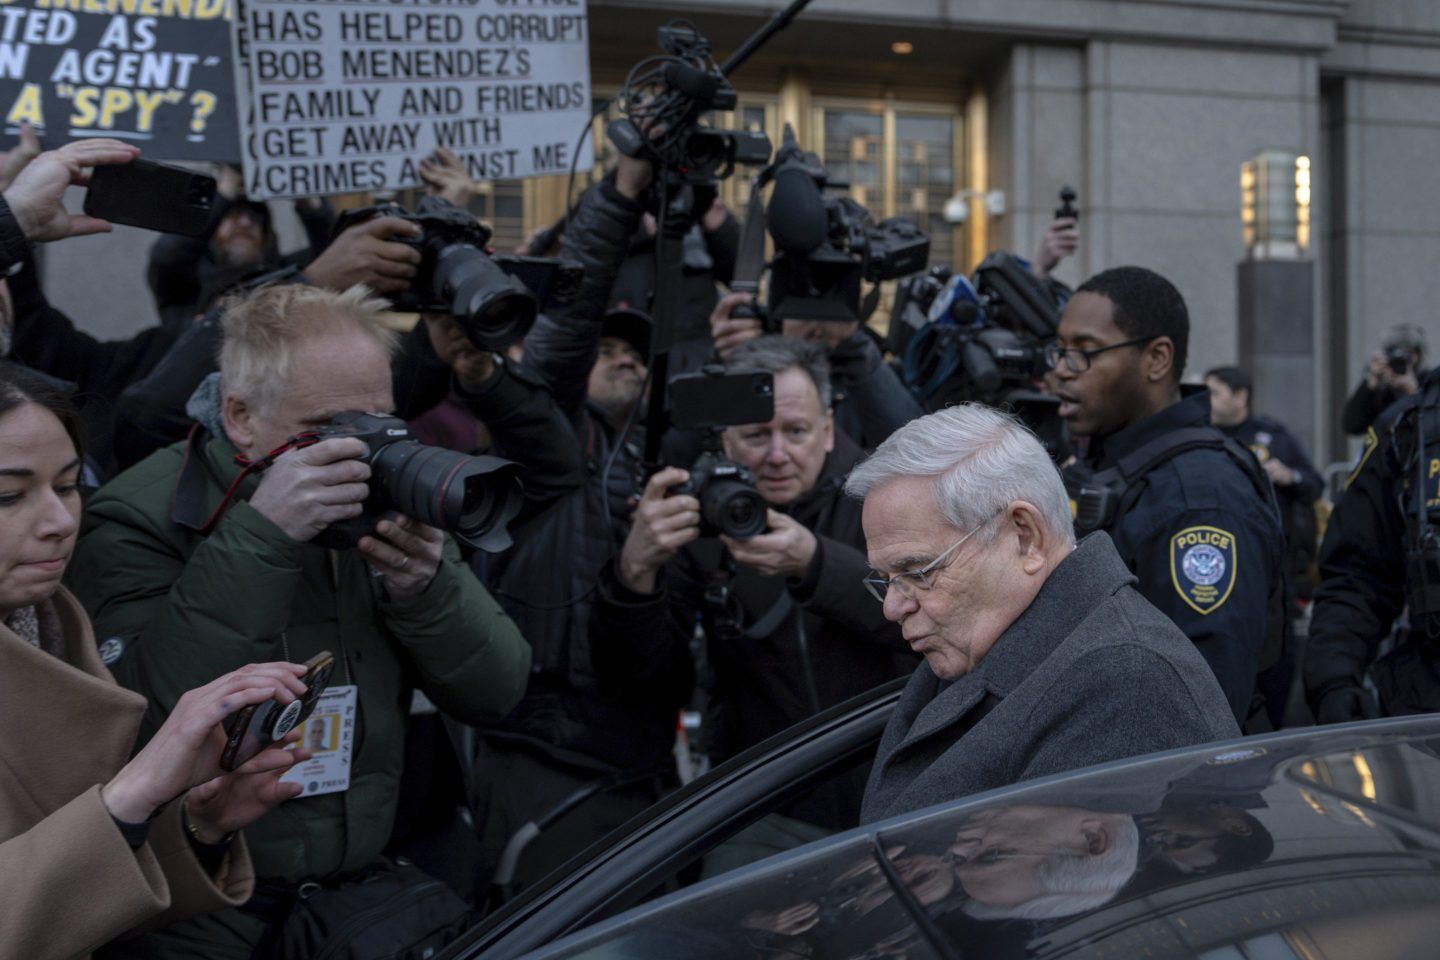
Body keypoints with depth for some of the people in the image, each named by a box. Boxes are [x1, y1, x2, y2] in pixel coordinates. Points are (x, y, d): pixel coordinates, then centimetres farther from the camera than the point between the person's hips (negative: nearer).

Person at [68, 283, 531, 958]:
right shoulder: (142, 519, -9)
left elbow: (496, 694, 2)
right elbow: (144, 721, -24)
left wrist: (424, 586, -16)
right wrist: (258, 539, -26)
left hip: (366, 880, 3)